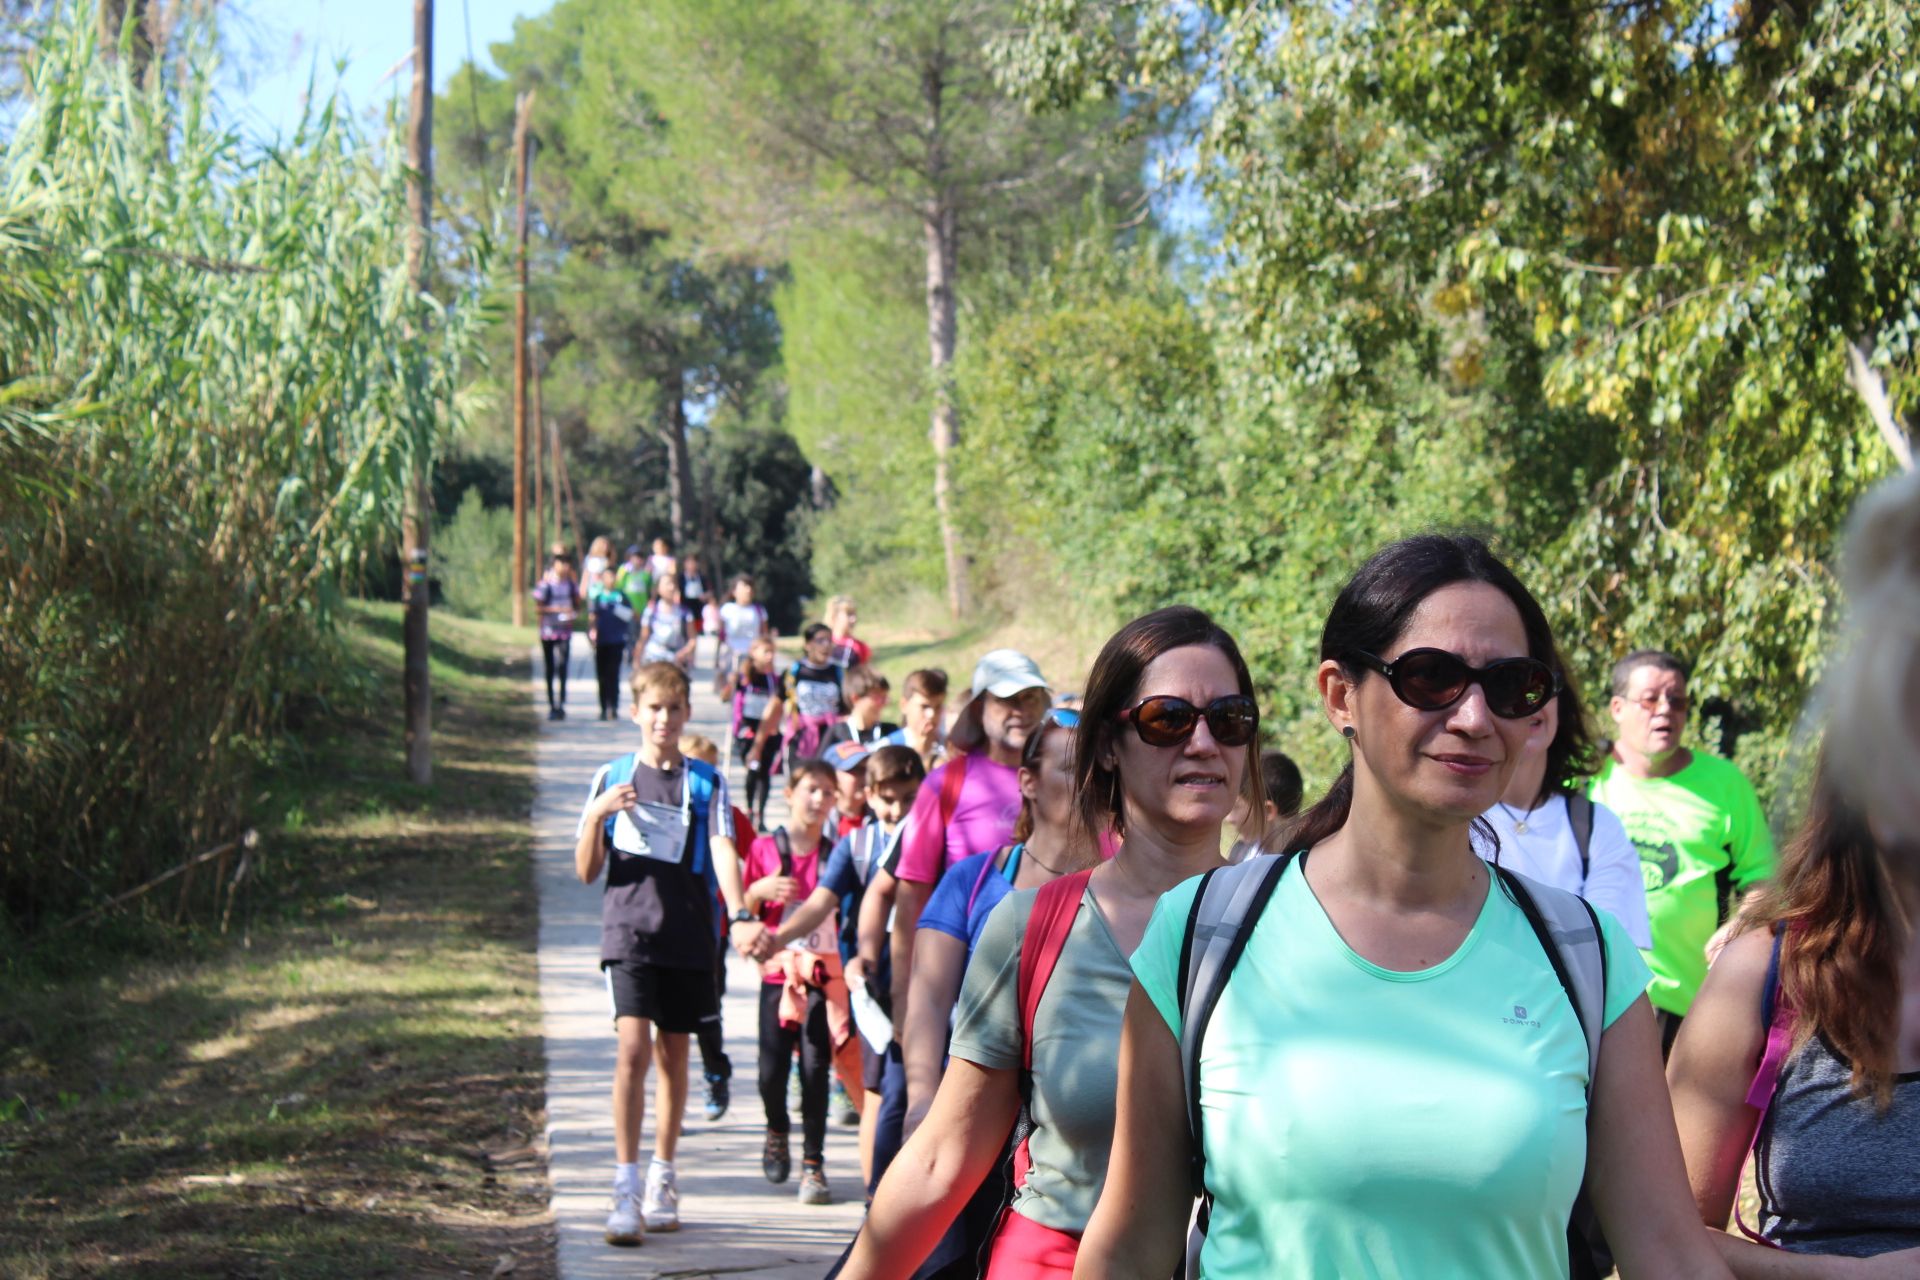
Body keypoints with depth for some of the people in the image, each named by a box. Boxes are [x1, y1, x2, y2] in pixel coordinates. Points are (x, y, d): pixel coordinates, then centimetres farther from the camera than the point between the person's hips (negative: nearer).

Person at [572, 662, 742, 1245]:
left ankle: (662, 1178, 24)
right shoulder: (612, 777, 5)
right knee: (633, 1048, -15)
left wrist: (740, 917, -25)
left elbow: (723, 850, -9)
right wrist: (596, 814, -13)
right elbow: (587, 871, 6)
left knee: (673, 1053, 10)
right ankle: (626, 1189, -15)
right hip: (629, 931, -1)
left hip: (689, 936, 1)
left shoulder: (705, 782, 5)